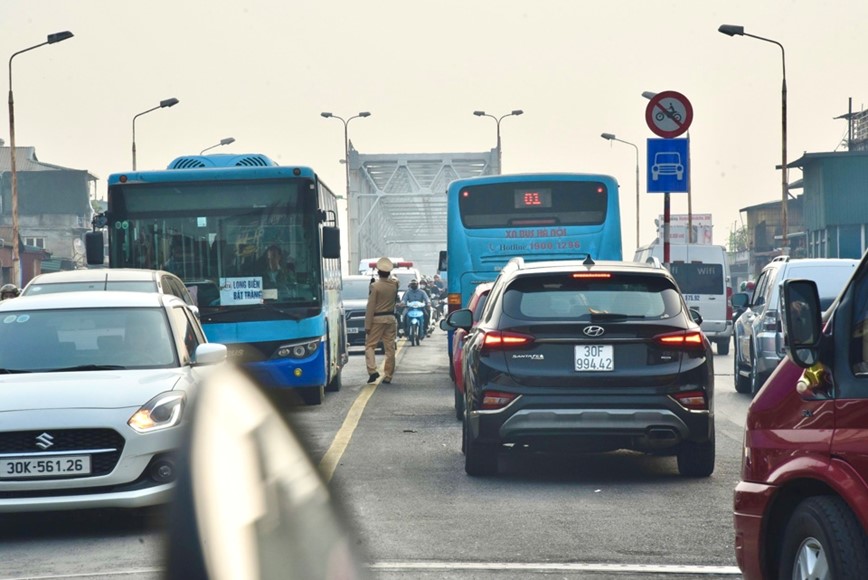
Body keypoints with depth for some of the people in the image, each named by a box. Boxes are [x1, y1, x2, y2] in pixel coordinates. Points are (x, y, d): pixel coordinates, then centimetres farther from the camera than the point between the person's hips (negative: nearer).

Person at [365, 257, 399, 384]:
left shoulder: (375, 286, -13)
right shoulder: (394, 284, -1)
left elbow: (370, 307, -13)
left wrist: (367, 325, -9)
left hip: (377, 319, -4)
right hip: (391, 319, 5)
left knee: (370, 345, 3)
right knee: (390, 348, 7)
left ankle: (372, 370, -14)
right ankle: (388, 376, 8)